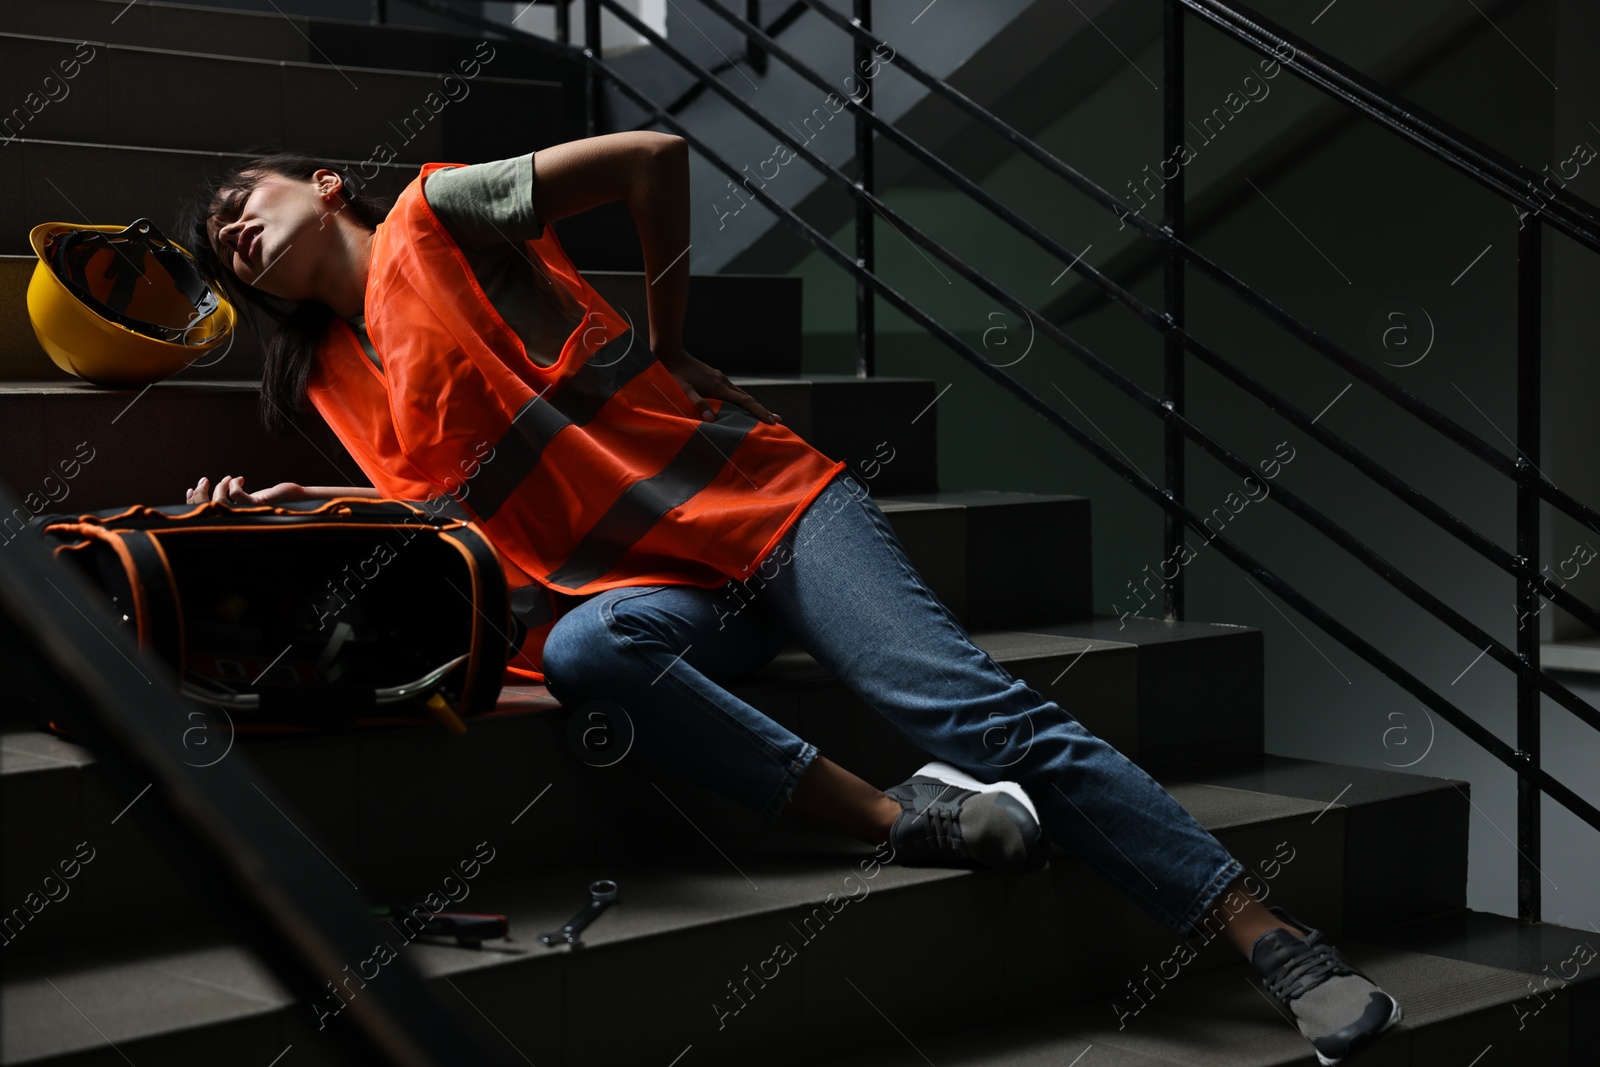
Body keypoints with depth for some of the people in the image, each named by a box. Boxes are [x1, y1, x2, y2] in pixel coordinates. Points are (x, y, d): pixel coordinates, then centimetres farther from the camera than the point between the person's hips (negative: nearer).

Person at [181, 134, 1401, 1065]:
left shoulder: (431, 217, 3)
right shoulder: (339, 374, 20)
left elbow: (656, 156, -1)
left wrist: (668, 338, 6)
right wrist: (288, 507, 2)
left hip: (757, 496, -4)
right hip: (638, 585, 4)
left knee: (972, 705, -19)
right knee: (583, 650, -34)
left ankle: (1275, 938, -20)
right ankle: (894, 816, -29)